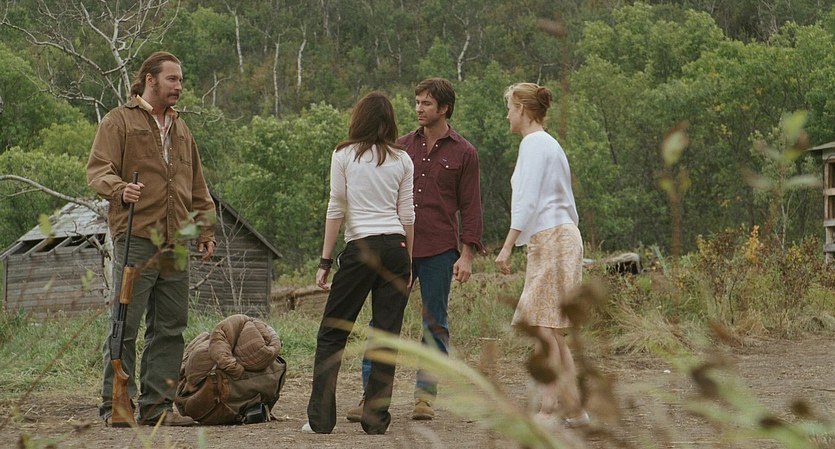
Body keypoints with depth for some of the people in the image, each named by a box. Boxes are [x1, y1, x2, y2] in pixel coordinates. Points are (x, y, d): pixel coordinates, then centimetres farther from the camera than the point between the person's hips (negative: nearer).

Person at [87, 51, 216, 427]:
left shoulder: (181, 129, 24)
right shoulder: (120, 121, 3)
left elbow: (197, 187, 28)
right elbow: (98, 170, -6)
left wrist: (205, 230, 19)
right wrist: (120, 188, -27)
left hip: (176, 244, 6)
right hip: (136, 240, -6)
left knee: (170, 328, 5)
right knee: (125, 323, -6)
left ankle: (157, 405, 10)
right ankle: (114, 404, -1)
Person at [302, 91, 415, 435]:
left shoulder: (344, 155, 2)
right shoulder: (402, 159, 8)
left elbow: (336, 210, 0)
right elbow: (407, 215, 9)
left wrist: (325, 260, 4)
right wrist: (409, 264, 15)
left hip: (360, 249, -2)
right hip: (396, 247, 3)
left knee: (332, 333, 4)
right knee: (387, 335, 4)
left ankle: (321, 418, -1)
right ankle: (376, 419, 3)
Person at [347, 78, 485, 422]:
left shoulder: (463, 153, 3)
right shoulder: (403, 147, 12)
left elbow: (470, 208, 1)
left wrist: (466, 255, -6)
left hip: (439, 251, -3)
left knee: (435, 324, 5)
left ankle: (426, 395, 12)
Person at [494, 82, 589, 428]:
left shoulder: (534, 143, -7)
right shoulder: (550, 144, 22)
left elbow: (527, 202, -17)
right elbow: (569, 206, 23)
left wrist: (507, 246, -20)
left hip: (551, 240, -10)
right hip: (561, 235, 10)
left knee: (543, 326, -12)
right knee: (548, 331, 8)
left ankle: (547, 410, -15)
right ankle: (575, 410, 9)